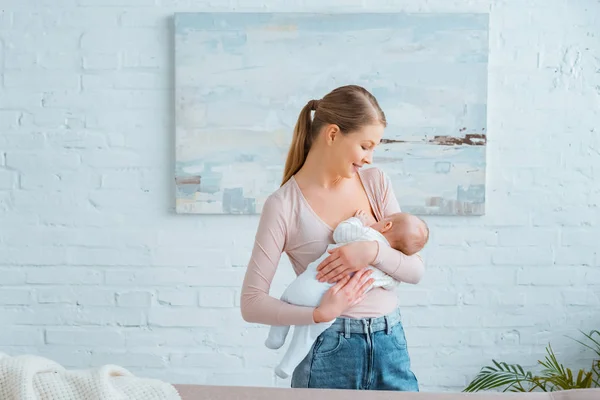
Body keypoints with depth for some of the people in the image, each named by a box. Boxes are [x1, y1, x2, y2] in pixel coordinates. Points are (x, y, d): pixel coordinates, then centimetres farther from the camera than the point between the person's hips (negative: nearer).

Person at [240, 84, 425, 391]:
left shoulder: (375, 182, 5)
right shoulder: (284, 205, -8)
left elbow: (415, 270, 3)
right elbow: (251, 303, -8)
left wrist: (374, 251, -16)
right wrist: (319, 314, -21)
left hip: (390, 346, 4)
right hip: (330, 353, -4)